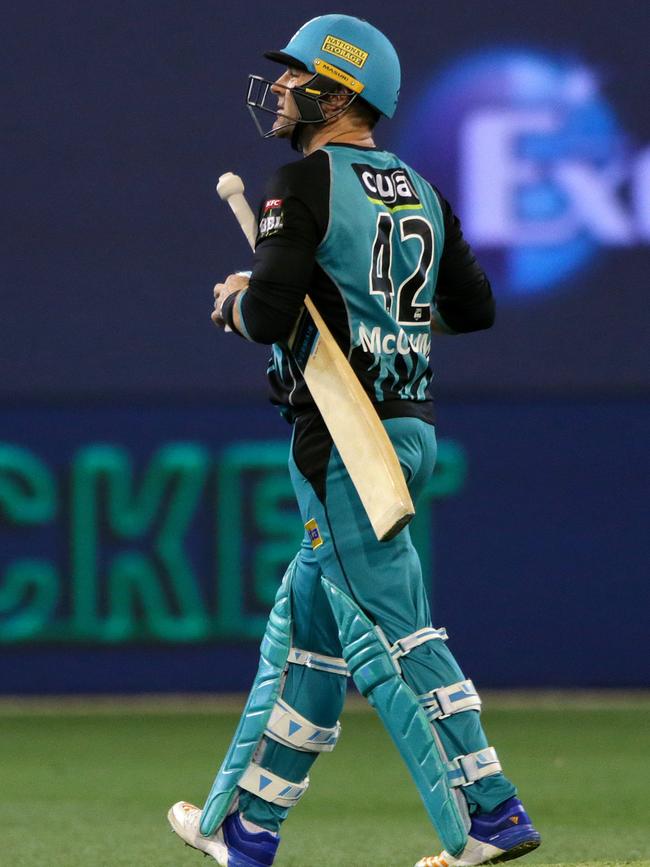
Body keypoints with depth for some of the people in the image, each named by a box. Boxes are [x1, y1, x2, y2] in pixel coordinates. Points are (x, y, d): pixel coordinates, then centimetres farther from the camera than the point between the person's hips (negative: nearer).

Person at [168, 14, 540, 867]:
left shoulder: (308, 182, -11)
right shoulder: (421, 193, 12)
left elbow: (269, 315, -19)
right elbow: (475, 308, 14)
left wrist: (231, 304, 2)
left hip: (343, 441, -9)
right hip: (411, 434, 9)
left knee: (391, 637, -6)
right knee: (305, 627, 15)